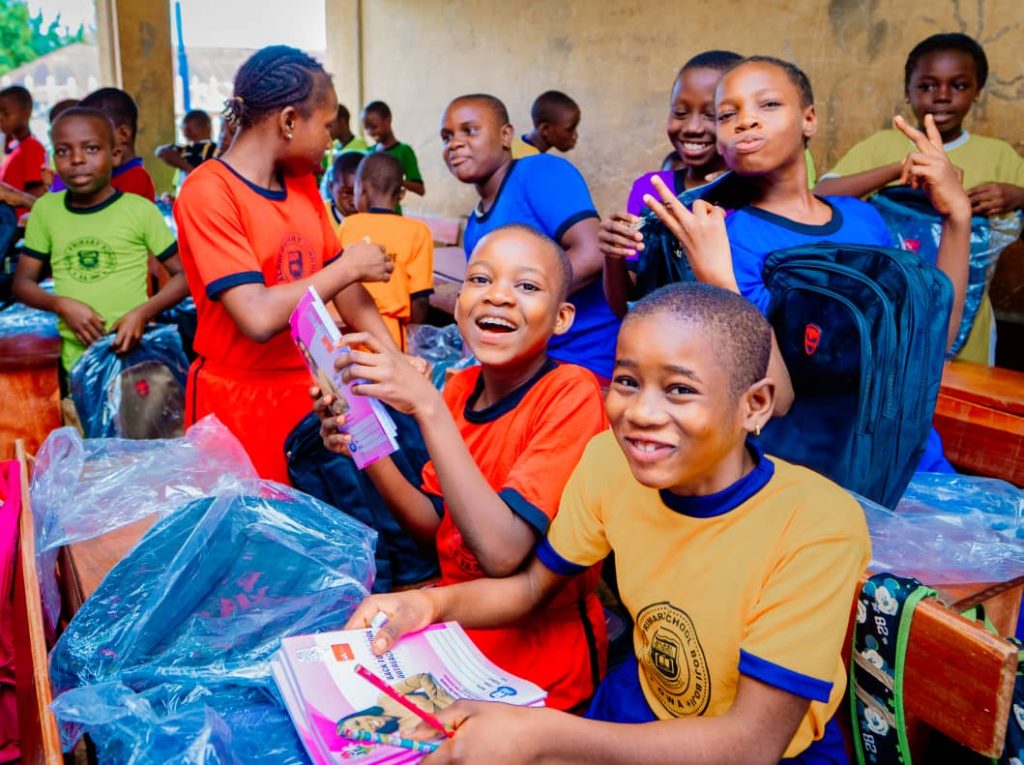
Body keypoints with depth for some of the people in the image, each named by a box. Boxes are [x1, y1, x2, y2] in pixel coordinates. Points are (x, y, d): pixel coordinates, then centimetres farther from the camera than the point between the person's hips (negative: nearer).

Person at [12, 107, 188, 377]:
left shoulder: (140, 209, -8)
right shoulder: (45, 209, 2)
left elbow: (184, 274, -4)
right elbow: (23, 282, 8)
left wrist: (144, 312, -19)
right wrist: (62, 305, -12)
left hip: (133, 350, -3)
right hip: (76, 357, 3)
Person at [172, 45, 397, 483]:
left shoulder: (302, 182, 6)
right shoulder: (207, 192, -16)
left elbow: (339, 281, 7)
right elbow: (259, 318, -26)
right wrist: (349, 265, -14)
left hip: (311, 386, 6)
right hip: (241, 402, -6)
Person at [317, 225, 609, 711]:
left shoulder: (572, 394, -20)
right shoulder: (461, 388, 1)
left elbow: (501, 553, -29)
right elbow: (438, 529, 4)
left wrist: (427, 407, -31)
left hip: (538, 659, -6)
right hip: (458, 624, 6)